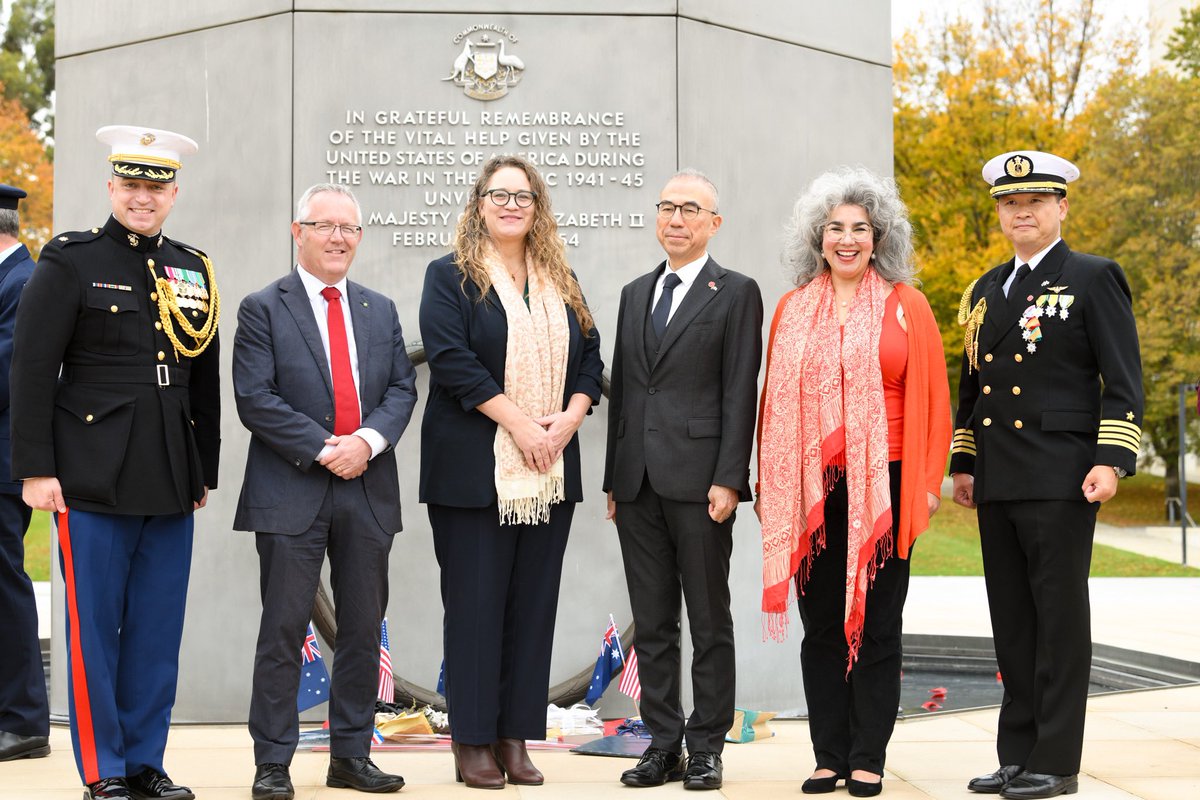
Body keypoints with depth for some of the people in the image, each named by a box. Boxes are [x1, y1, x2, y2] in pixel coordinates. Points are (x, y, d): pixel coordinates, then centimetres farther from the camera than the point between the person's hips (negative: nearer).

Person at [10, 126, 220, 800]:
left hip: (172, 485, 4)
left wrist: (206, 472, 16)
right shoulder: (70, 261, -1)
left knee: (159, 630, 8)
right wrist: (35, 469, -10)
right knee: (94, 627, 1)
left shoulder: (193, 271, 13)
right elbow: (32, 371, -5)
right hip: (94, 480, -4)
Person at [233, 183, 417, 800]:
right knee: (283, 629, -3)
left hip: (369, 491, 5)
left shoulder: (380, 310, 15)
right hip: (290, 493, -5)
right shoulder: (263, 309, 0)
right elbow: (255, 399, -9)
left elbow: (402, 388, 9)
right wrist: (324, 448, -15)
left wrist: (368, 439, -10)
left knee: (364, 629, 8)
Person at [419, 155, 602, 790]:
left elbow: (590, 359, 12)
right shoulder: (450, 277, 0)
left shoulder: (561, 282, 15)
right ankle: (472, 742, 4)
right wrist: (517, 421, -16)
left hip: (549, 473, 5)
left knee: (533, 605, 5)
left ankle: (515, 738, 11)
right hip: (476, 470, -4)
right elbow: (450, 357, -11)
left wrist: (568, 418, -7)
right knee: (476, 604, -2)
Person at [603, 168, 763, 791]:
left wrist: (728, 479, -13)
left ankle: (706, 747, 9)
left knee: (709, 621, 2)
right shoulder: (635, 294, 17)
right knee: (651, 623, 8)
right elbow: (620, 390, 17)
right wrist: (613, 478, 12)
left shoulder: (736, 293, 0)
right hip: (638, 483, 6)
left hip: (699, 480, -5)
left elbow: (740, 393, -6)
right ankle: (663, 744, 15)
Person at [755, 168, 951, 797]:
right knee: (821, 625, 5)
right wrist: (768, 485, 7)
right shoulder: (794, 309, 10)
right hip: (810, 490, 2)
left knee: (876, 623, 2)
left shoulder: (905, 306, 3)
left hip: (882, 485, -2)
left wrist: (927, 483, -4)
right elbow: (774, 400, 12)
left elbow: (932, 396, 2)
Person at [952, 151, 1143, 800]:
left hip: (1061, 479, -6)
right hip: (997, 481, 6)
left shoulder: (1094, 279, -1)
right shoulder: (985, 290, 18)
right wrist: (962, 464, 18)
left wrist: (1112, 460, -15)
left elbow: (1124, 380, -6)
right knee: (1012, 619, 9)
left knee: (1059, 616, -3)